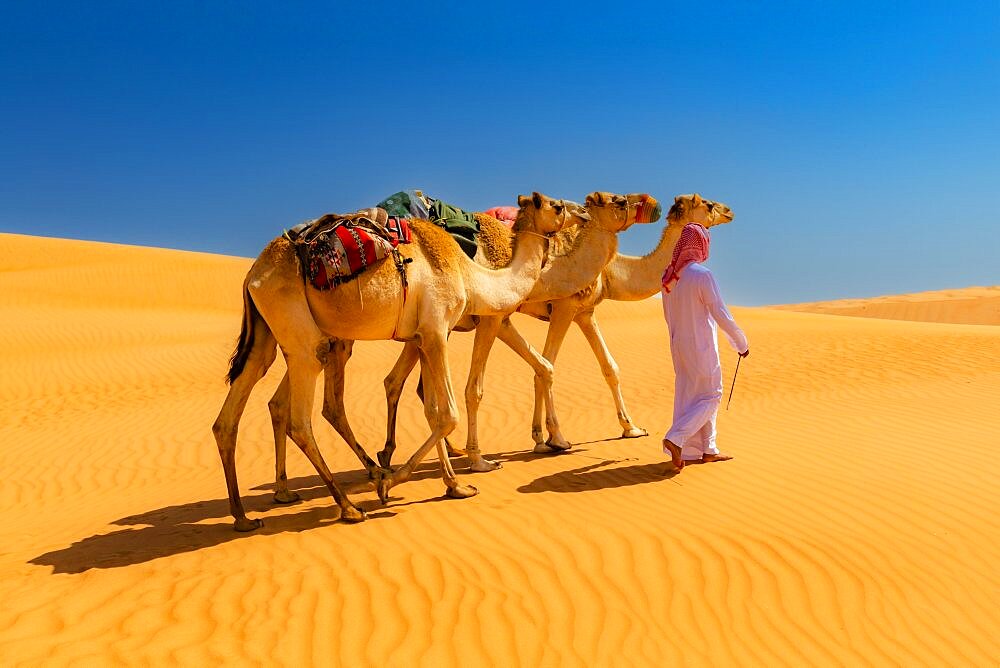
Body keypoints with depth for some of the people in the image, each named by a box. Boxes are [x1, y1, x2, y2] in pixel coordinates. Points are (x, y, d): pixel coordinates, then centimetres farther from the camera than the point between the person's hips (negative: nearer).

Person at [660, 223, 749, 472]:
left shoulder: (669, 276, 3)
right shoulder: (702, 275, -18)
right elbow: (721, 315, -16)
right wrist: (741, 343, -4)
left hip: (678, 345, 7)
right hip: (701, 347, -7)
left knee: (690, 395, 14)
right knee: (710, 396, 4)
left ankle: (707, 450, 24)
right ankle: (676, 438, -10)